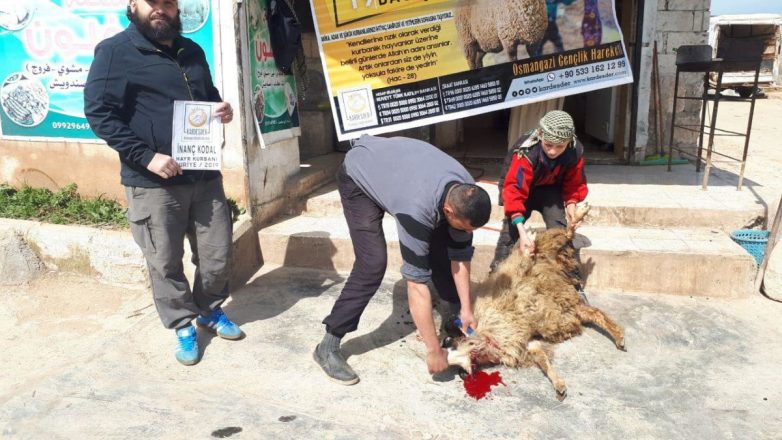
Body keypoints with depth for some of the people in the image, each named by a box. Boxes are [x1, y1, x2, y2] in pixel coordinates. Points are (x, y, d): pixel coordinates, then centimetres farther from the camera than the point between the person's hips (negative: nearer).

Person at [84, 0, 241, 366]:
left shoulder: (192, 51, 14)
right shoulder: (114, 51, -5)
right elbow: (99, 113, -11)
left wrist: (223, 110, 3)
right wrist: (147, 156, -20)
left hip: (205, 175, 6)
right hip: (153, 183, -5)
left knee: (218, 257, 12)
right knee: (165, 264, 6)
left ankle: (210, 311, 36)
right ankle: (184, 327, 26)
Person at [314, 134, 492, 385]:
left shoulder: (466, 195, -22)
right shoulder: (417, 208, -43)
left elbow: (460, 253, -8)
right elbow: (416, 281, -39)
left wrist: (466, 308, -8)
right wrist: (434, 350, -32)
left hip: (395, 166, 7)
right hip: (358, 176, -7)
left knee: (440, 244, -1)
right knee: (373, 263, -20)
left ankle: (458, 314, 20)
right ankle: (328, 346, -11)